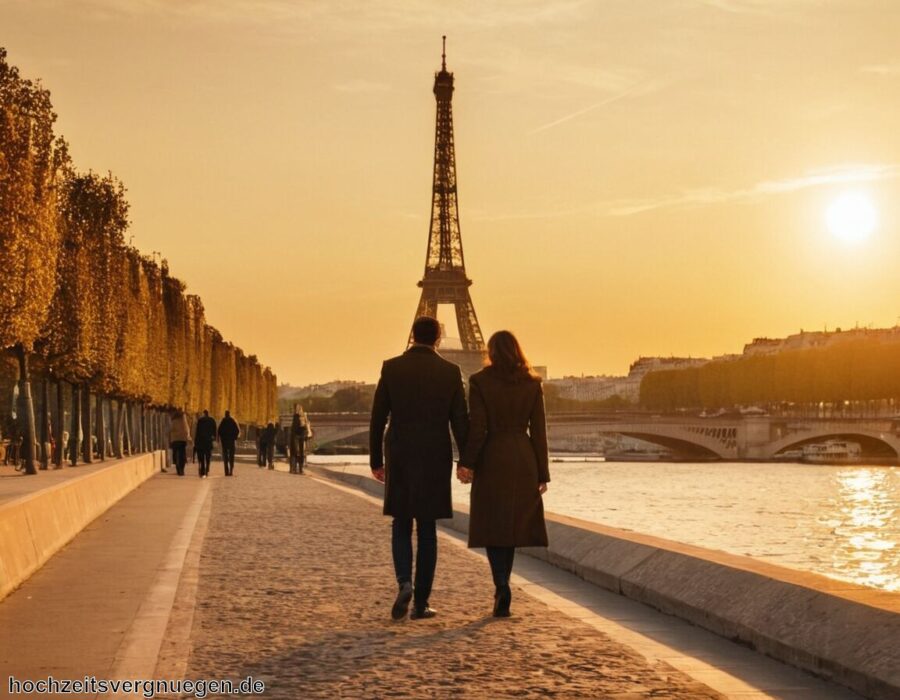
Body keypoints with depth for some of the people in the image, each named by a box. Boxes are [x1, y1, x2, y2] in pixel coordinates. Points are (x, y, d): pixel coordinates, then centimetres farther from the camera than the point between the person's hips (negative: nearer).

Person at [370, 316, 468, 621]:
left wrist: (375, 461, 8)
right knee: (427, 528, 7)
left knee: (401, 525, 13)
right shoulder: (450, 371, -2)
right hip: (435, 459, 0)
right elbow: (460, 421, -4)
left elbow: (377, 418, 0)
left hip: (399, 458, 0)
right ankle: (421, 602, 6)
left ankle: (404, 583, -10)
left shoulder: (391, 368, -1)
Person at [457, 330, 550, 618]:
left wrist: (466, 463, -2)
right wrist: (542, 474, 6)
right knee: (513, 523, 12)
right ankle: (501, 592, 16)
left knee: (493, 526, 3)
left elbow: (476, 428, -10)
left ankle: (502, 587, -16)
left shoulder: (480, 381, -6)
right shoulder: (532, 383, 2)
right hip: (523, 461, 3)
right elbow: (538, 430, 2)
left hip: (492, 459, -3)